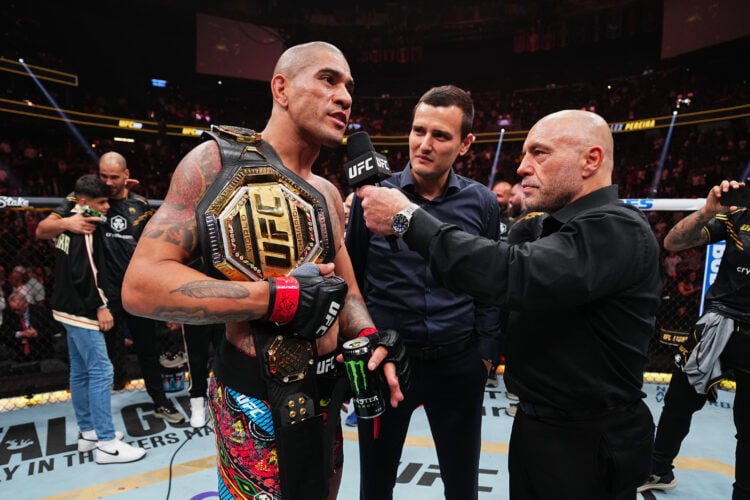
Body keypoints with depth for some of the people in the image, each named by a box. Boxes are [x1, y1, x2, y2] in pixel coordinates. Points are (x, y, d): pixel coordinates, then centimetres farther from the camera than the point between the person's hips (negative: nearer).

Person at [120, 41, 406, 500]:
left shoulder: (327, 195, 9)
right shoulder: (217, 160, -11)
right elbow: (142, 285, -19)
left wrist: (368, 336, -10)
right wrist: (277, 296, -25)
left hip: (323, 394, 7)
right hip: (256, 400, -7)